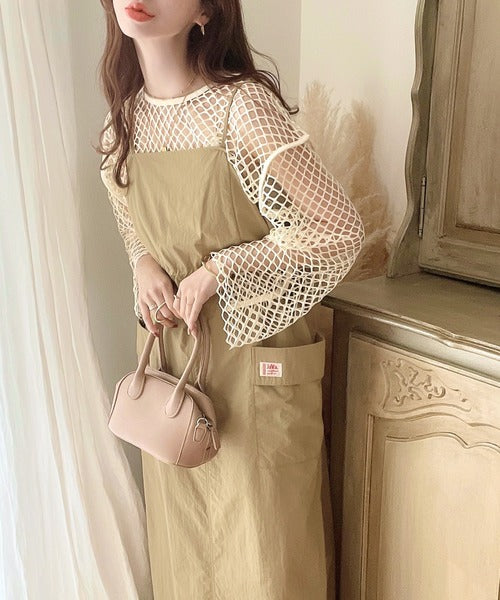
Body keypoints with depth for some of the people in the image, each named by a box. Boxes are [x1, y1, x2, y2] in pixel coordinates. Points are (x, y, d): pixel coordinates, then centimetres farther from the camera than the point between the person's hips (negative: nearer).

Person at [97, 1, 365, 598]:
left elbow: (340, 230, -16)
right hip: (168, 348, 6)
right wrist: (143, 263, -2)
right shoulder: (124, 118, 1)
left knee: (264, 548, 10)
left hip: (252, 353, -5)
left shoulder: (245, 105, -17)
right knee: (182, 541, 21)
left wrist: (218, 270, -17)